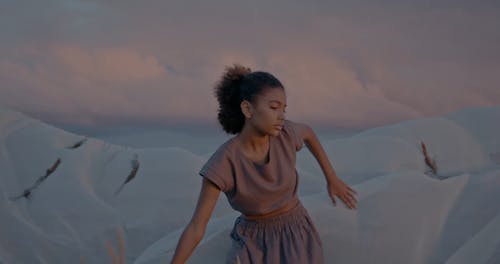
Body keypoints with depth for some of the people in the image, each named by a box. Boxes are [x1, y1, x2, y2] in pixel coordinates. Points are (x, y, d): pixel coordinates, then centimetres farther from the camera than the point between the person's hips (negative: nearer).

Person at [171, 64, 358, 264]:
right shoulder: (223, 162, -23)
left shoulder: (285, 134, -16)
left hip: (295, 238, 2)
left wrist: (332, 178, 14)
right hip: (255, 246, -1)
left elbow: (306, 131, 10)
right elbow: (196, 227, -20)